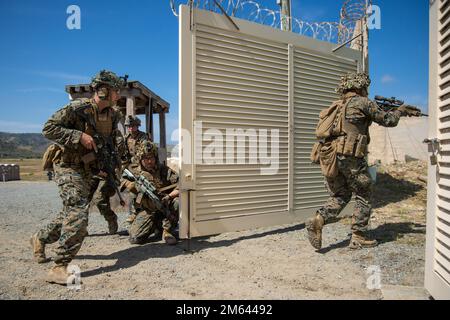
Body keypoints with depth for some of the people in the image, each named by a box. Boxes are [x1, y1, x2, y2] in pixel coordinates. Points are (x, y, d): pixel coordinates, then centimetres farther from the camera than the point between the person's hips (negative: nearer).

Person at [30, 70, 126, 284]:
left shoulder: (113, 114, 4)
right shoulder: (77, 108, -17)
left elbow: (112, 140, 17)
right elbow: (48, 128, -16)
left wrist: (113, 162, 3)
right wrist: (79, 136, -25)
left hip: (91, 171, 7)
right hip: (69, 168, -7)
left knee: (72, 214, 17)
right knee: (78, 214, -19)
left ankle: (40, 239, 41)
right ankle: (59, 268, -11)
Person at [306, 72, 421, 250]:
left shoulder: (339, 106, 22)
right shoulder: (362, 102, 2)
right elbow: (388, 120, 8)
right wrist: (401, 110, 28)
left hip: (329, 157, 7)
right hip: (349, 156, -6)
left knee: (340, 196, 16)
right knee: (364, 197, 10)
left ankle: (318, 220, -6)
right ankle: (358, 237, 13)